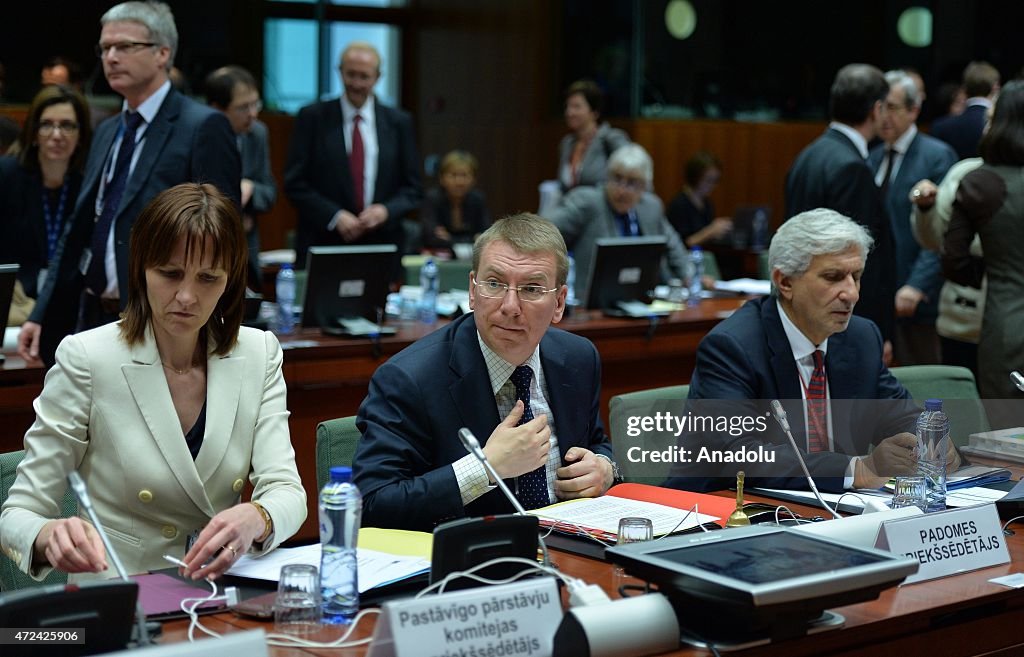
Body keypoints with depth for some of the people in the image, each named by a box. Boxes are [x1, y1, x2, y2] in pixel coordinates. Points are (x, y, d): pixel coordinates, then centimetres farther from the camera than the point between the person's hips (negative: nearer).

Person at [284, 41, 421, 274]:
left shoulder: (399, 122, 9)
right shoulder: (312, 117, 4)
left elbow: (411, 187, 11)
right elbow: (294, 183, 0)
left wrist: (386, 210, -10)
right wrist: (335, 216, -12)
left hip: (381, 247, 2)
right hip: (323, 244, -1)